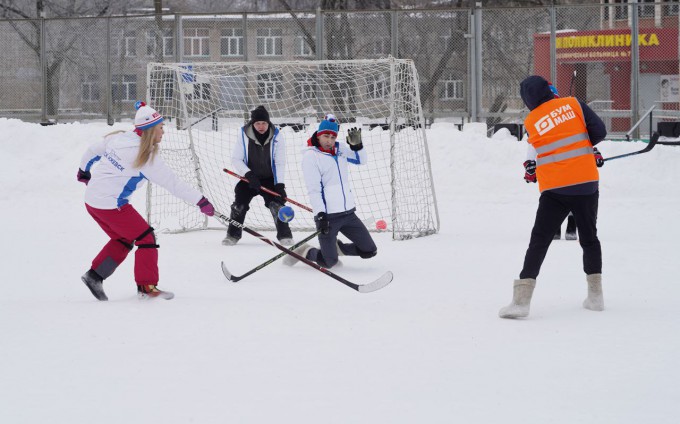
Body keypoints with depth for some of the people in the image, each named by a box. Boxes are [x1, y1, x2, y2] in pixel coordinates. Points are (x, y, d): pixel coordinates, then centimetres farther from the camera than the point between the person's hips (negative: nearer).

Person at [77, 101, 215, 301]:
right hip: (111, 205, -8)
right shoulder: (147, 157, -17)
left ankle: (95, 275, 20)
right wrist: (200, 201, -12)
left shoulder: (119, 138, 5)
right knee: (146, 238, 2)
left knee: (123, 240, 21)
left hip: (92, 200, 8)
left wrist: (84, 170, 38)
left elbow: (92, 151, 18)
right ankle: (146, 286, 3)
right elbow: (172, 183, -16)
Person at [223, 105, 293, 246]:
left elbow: (280, 163, -13)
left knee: (276, 204, -15)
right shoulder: (244, 135, -15)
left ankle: (285, 235, -4)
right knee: (239, 205, -8)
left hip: (270, 179, 0)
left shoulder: (276, 136, -14)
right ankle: (233, 235, 9)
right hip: (249, 178, 1)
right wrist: (248, 174, -24)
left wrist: (279, 184, -21)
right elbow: (236, 159, -10)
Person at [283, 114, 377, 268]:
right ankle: (306, 252, 23)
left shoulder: (340, 149, 9)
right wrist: (320, 215, -21)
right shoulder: (310, 155, -10)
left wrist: (356, 145, -6)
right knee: (329, 263, -6)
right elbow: (313, 189, -15)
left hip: (348, 213, 6)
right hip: (327, 216, -6)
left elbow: (361, 160, 14)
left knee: (370, 251, 7)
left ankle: (336, 247, 27)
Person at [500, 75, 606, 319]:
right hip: (586, 184, 1)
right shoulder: (574, 104, 0)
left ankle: (521, 300, -10)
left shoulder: (530, 123, 2)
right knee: (589, 237, 18)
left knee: (539, 241, 1)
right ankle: (595, 296, 19)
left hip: (554, 190, -1)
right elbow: (599, 132, -1)